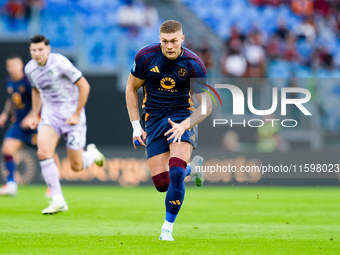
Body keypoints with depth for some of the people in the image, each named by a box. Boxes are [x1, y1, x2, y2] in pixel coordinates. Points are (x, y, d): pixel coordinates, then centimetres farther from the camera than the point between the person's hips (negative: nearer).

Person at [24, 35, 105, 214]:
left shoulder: (60, 63, -20)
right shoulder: (30, 69, -1)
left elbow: (84, 86, -15)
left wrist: (76, 115, -14)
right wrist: (34, 115, 13)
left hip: (71, 116, -4)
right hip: (50, 114, 4)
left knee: (76, 166, 0)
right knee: (43, 153, -21)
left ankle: (93, 154, 38)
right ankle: (58, 201, -14)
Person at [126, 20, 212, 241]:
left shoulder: (194, 64, -15)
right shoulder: (146, 56, -11)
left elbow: (206, 106, -10)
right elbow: (131, 88, 4)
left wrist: (184, 125, -26)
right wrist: (136, 126, -1)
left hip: (182, 117, -2)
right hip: (153, 120, 2)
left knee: (176, 173, -25)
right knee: (162, 184, -3)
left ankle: (168, 228, -10)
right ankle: (192, 168, 32)